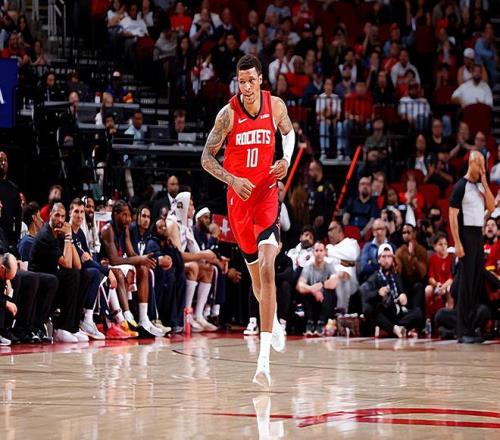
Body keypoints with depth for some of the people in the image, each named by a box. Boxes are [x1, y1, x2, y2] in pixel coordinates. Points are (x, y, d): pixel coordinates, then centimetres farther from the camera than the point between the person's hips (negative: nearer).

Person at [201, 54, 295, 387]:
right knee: (255, 272, 13)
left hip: (267, 192, -1)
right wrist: (232, 180, -20)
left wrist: (286, 160, 0)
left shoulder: (276, 106, -4)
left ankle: (264, 358, -26)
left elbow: (288, 132, 19)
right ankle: (274, 323, 47)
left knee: (267, 268, -19)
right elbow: (207, 157, -5)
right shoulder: (228, 114, -10)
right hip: (239, 197, 1)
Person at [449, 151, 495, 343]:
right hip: (466, 234, -7)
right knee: (465, 282, -7)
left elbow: (491, 207, 5)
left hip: (479, 234, 7)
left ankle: (474, 326, 11)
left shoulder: (481, 186, 14)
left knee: (478, 282, 7)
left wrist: (485, 184, -1)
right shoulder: (460, 186, -7)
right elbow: (453, 215, -11)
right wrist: (457, 243, -17)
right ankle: (463, 332, -6)